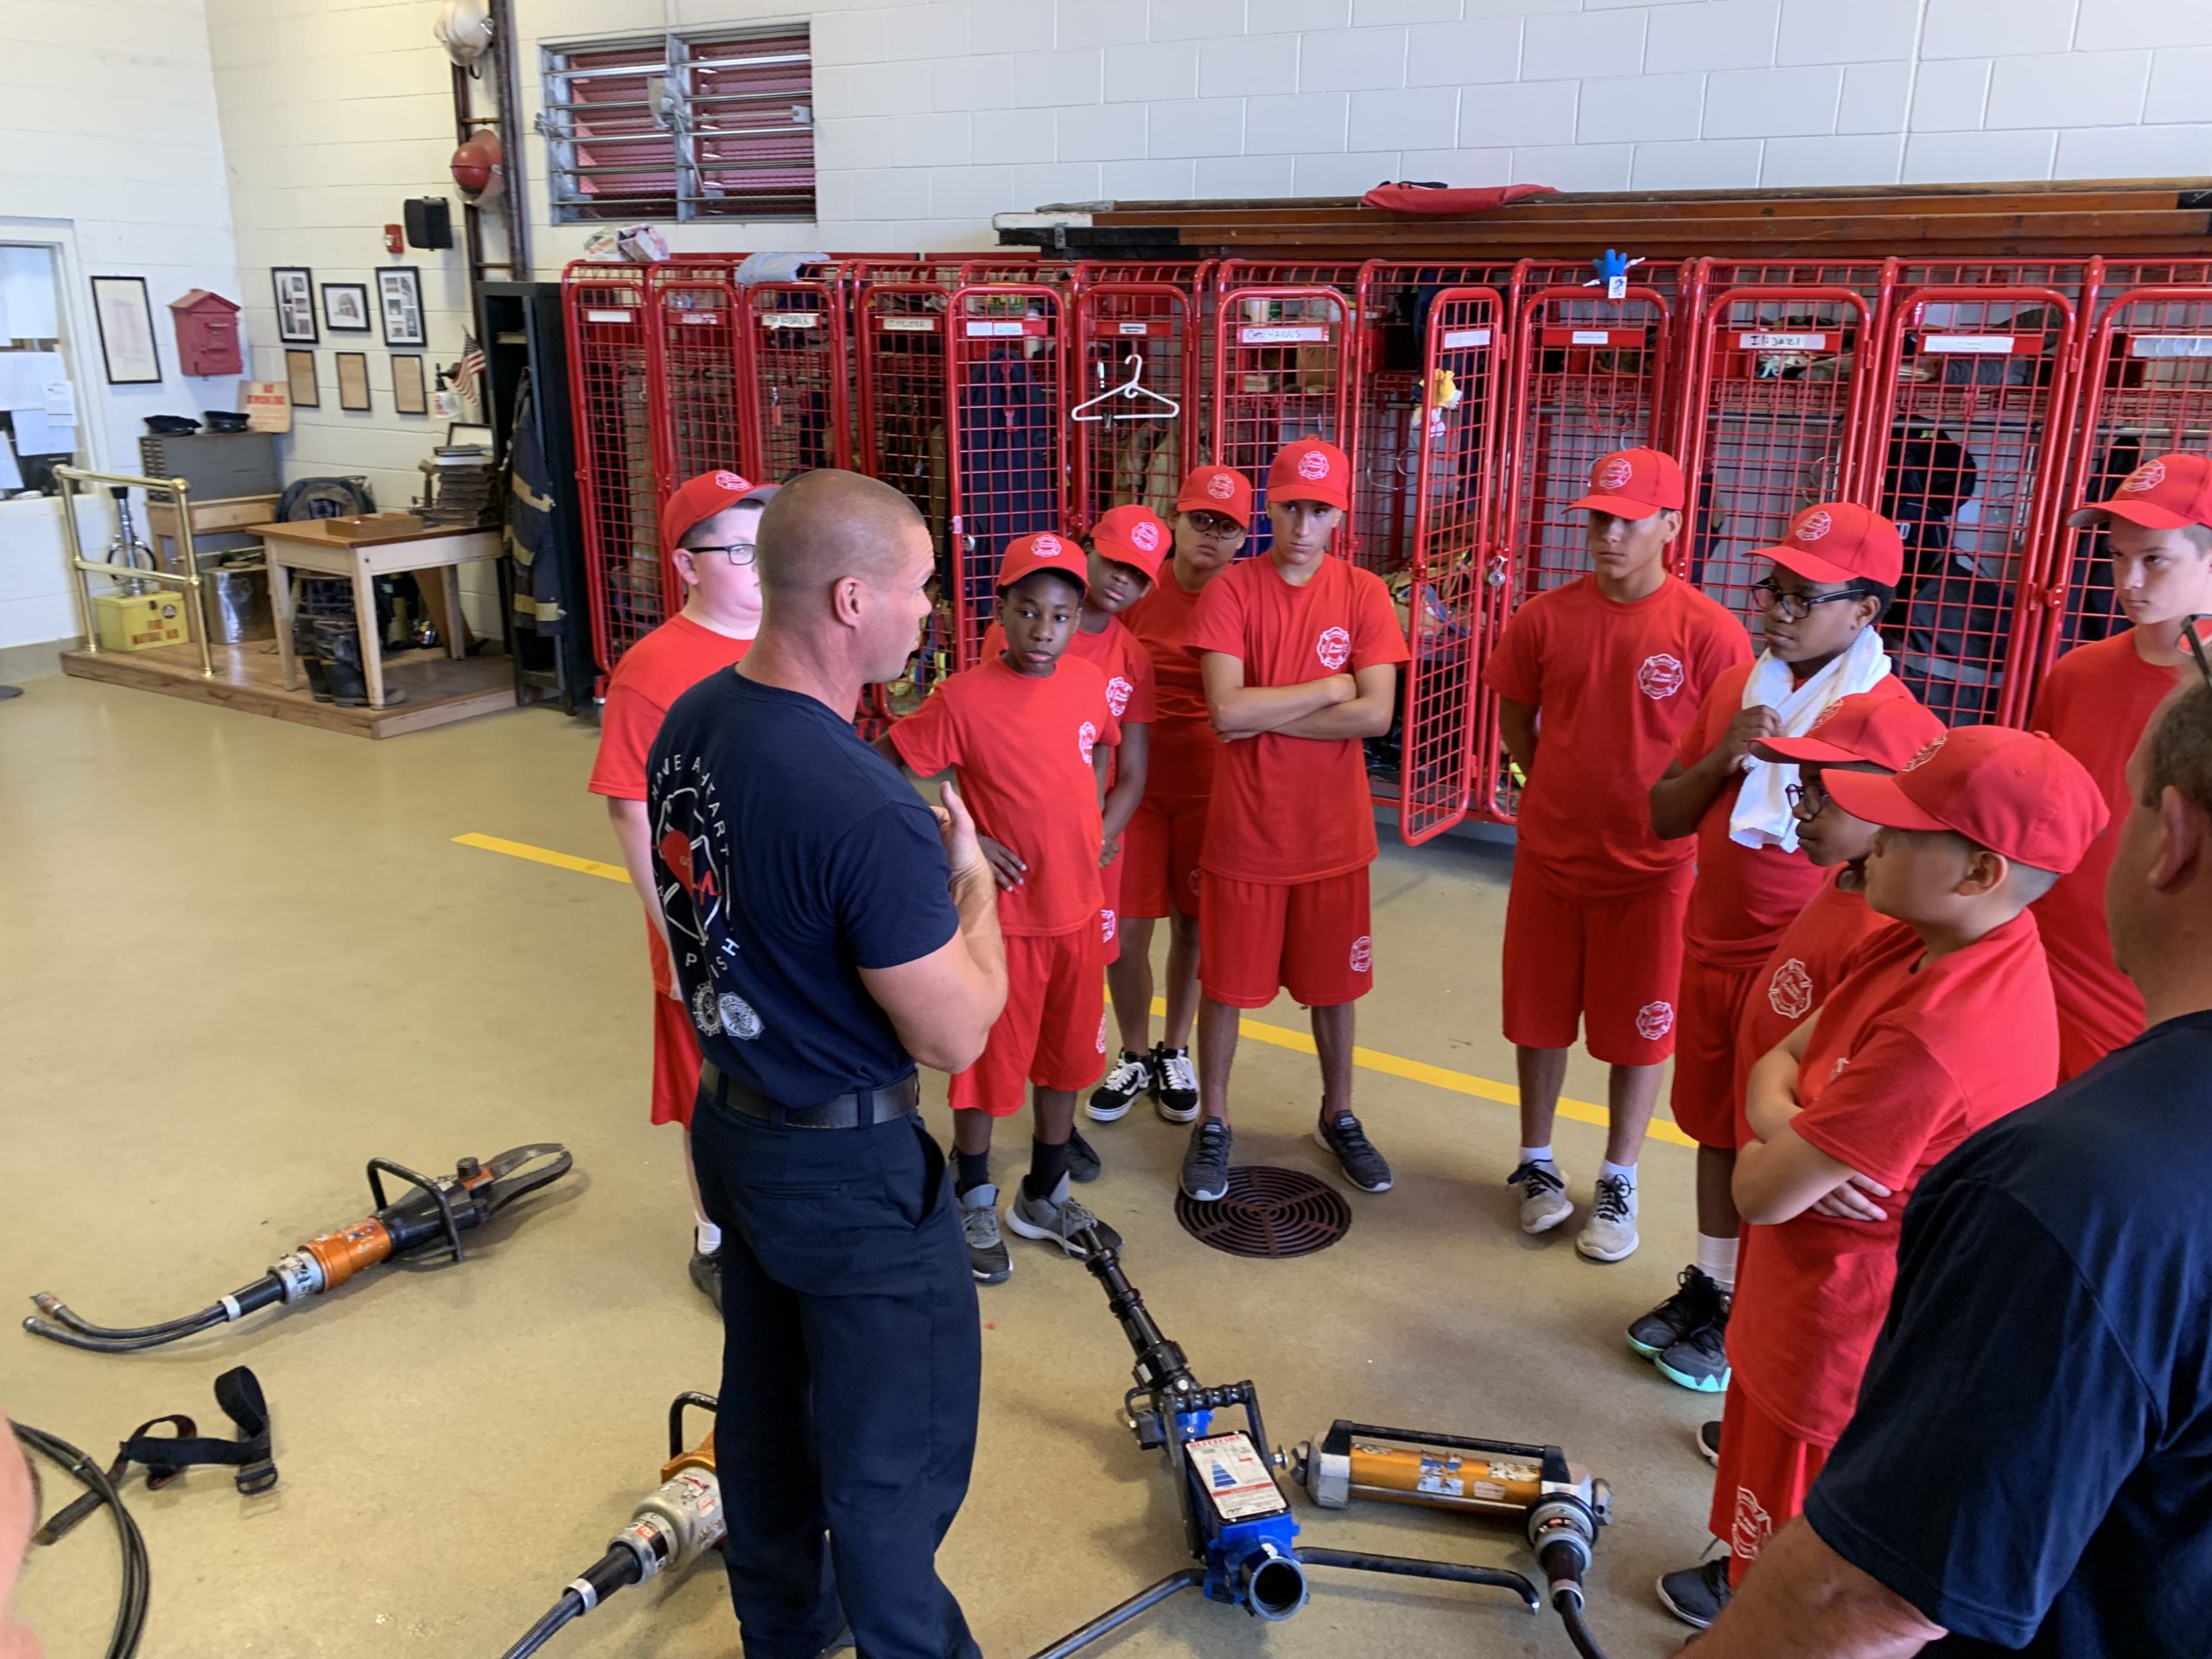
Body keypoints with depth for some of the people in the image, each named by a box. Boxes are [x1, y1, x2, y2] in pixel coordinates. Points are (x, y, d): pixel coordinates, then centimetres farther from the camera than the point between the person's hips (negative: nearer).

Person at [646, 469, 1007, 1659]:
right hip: (848, 1165, -9)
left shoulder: (688, 721, -5)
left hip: (728, 1122, 9)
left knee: (766, 1397, 26)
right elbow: (954, 1037, -22)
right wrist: (974, 888, -6)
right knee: (896, 1451, 12)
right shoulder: (868, 811, -31)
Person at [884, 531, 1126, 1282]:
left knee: (1067, 1058, 17)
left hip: (1078, 913, 6)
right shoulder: (965, 698, -18)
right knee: (990, 1066, 8)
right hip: (1002, 917, -5)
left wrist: (1093, 825, 7)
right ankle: (973, 1204, 32)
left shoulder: (1090, 682, -1)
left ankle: (1044, 1198, 38)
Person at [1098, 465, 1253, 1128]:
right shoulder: (1138, 594, -2)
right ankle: (1134, 1056, 26)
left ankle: (1174, 1054, 31)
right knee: (1126, 928, 4)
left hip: (1210, 787, -1)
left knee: (1193, 924, 11)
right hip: (1137, 781, 1)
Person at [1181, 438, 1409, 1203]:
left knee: (1333, 982, 15)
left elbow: (1376, 714, -13)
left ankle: (1339, 1117, 35)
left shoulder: (1364, 594, -3)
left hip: (1333, 832, 2)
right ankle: (1212, 1124, 28)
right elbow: (1225, 710, -19)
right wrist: (1329, 688, -14)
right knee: (1226, 982, 10)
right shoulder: (1230, 591, -8)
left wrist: (1265, 716, -15)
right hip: (1243, 830, -1)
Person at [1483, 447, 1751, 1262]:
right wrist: (1560, 798, 6)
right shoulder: (1545, 618, -4)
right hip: (1550, 858, 2)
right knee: (1540, 1018, 14)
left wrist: (1682, 825, -7)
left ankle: (1618, 1183, 29)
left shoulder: (1709, 633, -12)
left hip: (1653, 867, -2)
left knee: (1639, 1032, 10)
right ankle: (1536, 1163, 34)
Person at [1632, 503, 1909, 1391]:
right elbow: (1664, 816, 5)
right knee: (1715, 1126, 18)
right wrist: (1723, 758, -10)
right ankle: (1709, 1283, 36)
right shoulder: (1736, 686, 5)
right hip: (1713, 951, 6)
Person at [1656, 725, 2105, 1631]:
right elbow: (1780, 1060, 1)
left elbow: (1760, 1194, -28)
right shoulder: (1924, 944, -6)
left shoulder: (1935, 1036, -35)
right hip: (1814, 1294, 9)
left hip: (1841, 1329, -9)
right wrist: (1794, 1135, -18)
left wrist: (1775, 1147, -8)